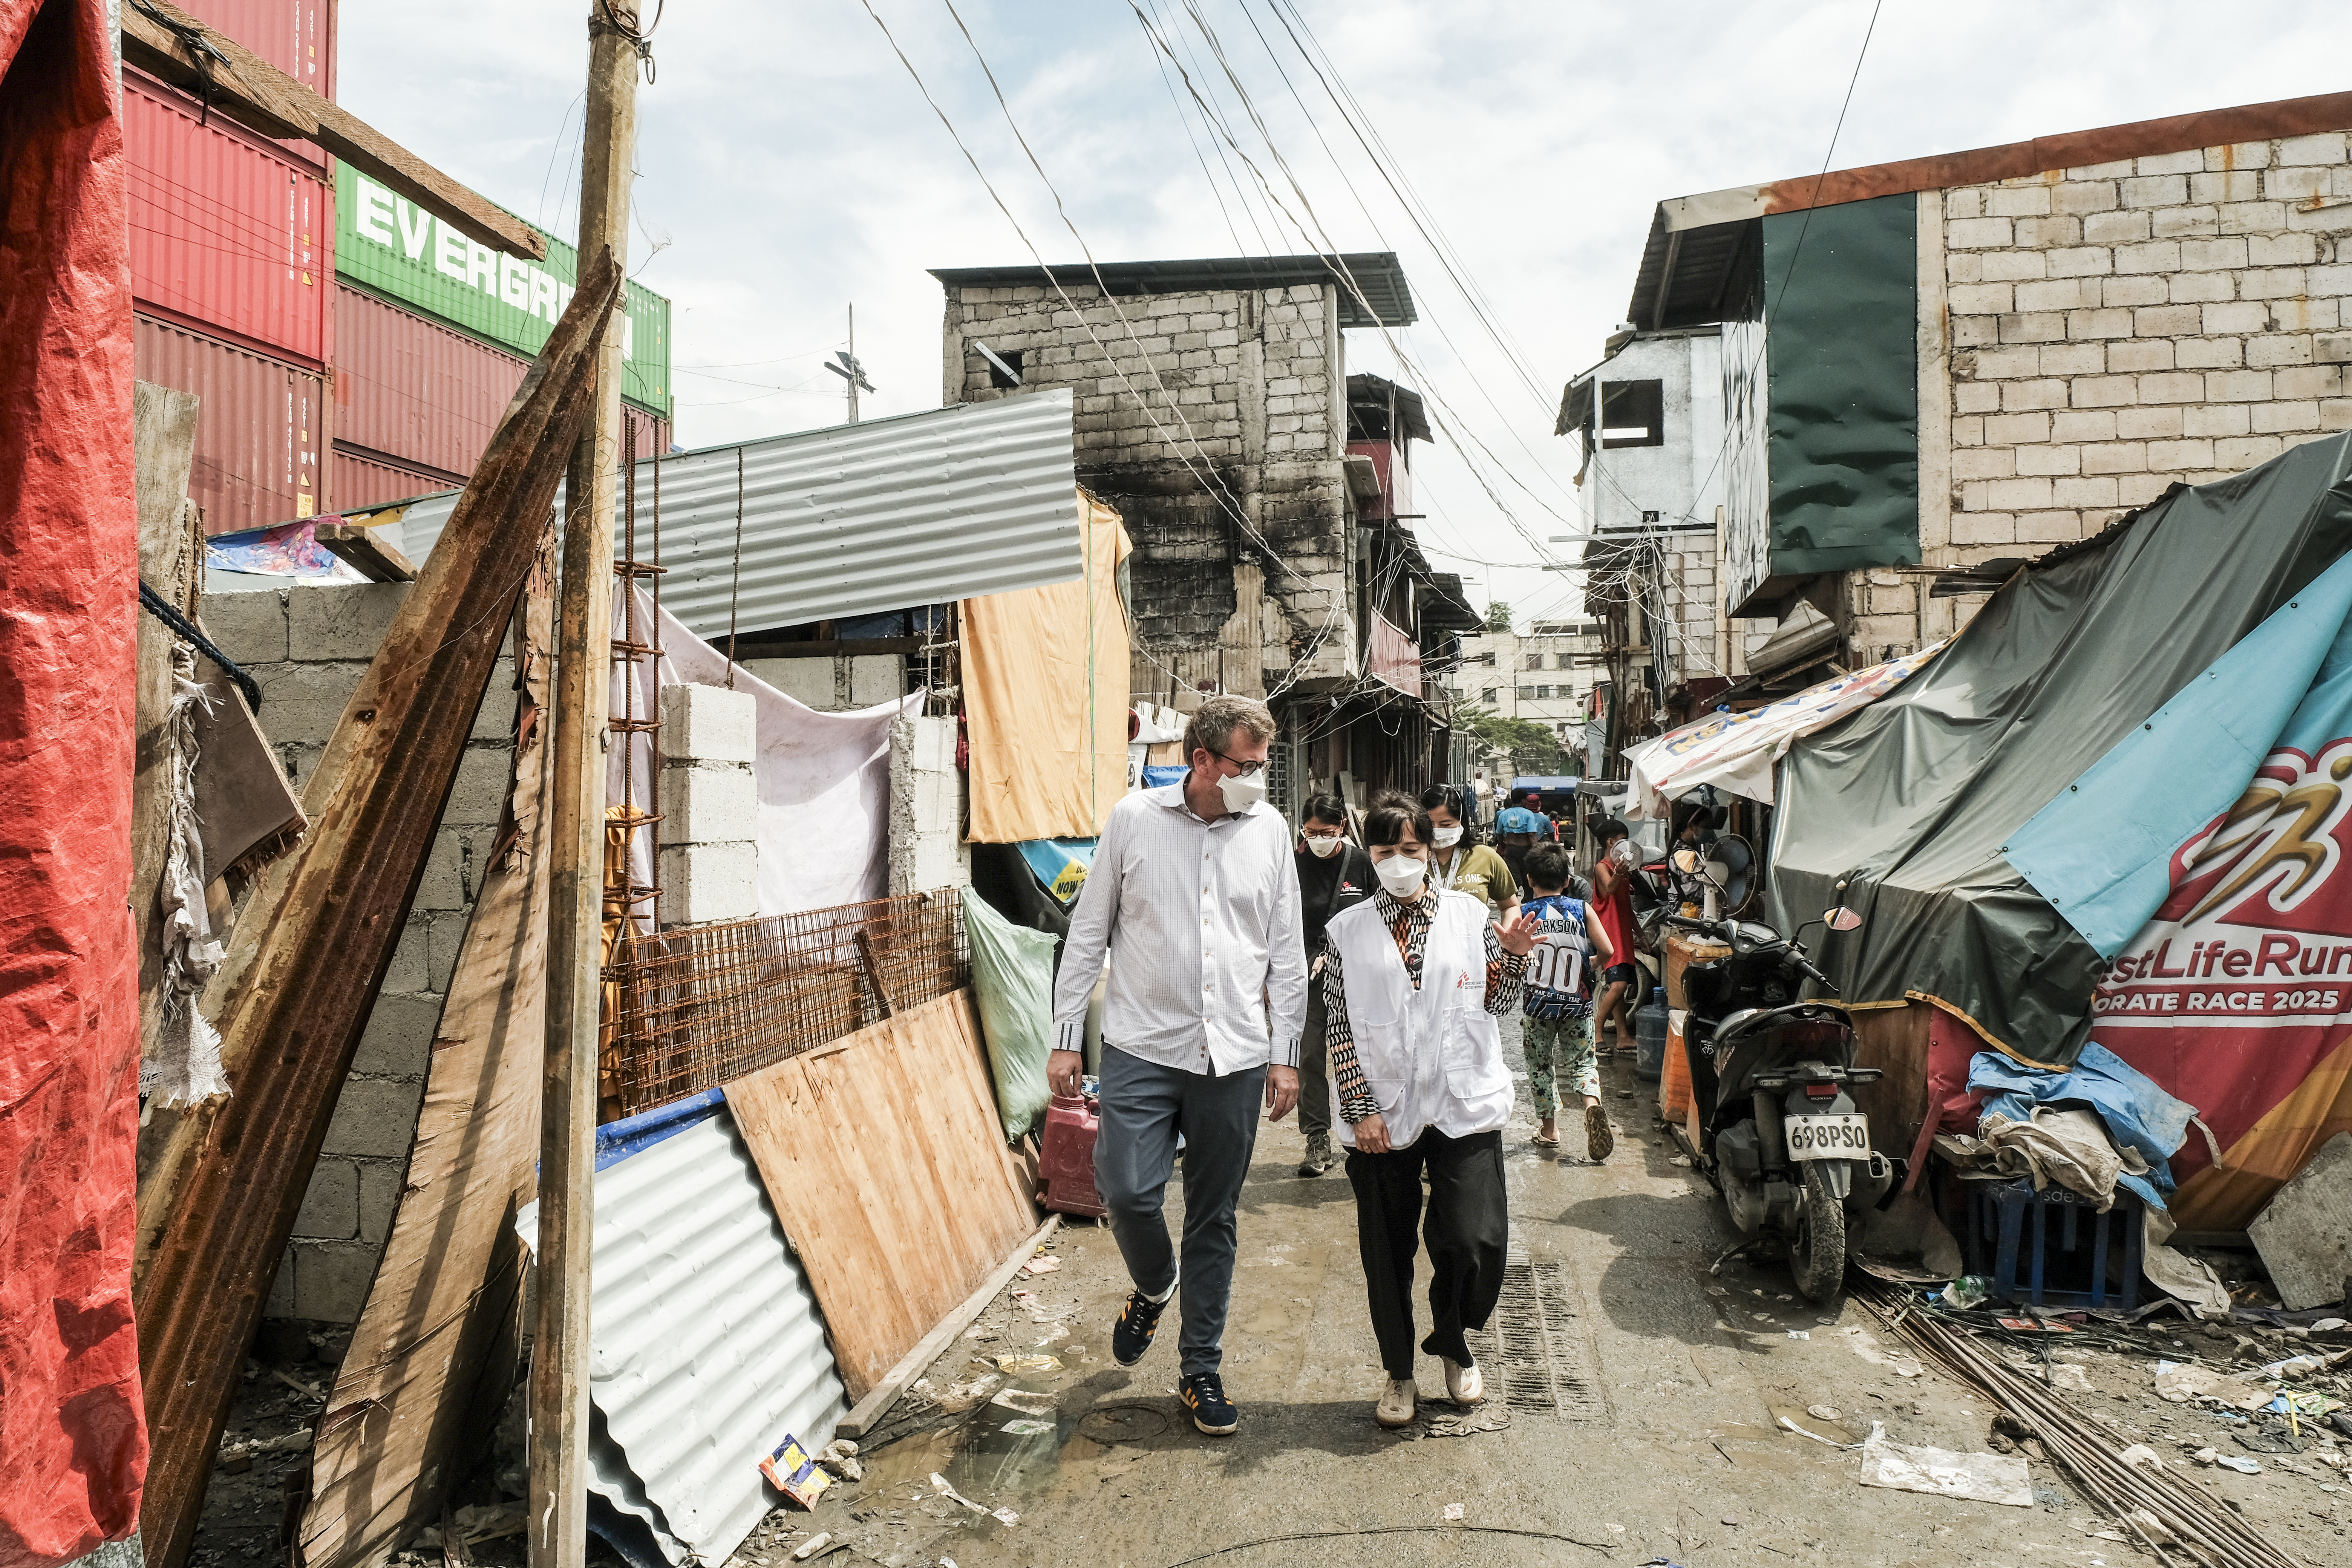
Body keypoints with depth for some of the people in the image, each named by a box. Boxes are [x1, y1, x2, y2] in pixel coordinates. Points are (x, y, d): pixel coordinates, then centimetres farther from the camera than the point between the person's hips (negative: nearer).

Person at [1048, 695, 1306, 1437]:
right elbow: (1088, 931, 4)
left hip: (1234, 1057, 2)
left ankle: (1201, 1370, 25)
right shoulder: (1134, 818, -2)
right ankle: (1153, 1286, 22)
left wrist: (1285, 1054, 7)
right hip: (1142, 1047, -1)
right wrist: (1066, 1038, 2)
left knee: (1214, 1218, 8)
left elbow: (1286, 950, 9)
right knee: (1126, 1188, -13)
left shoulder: (1269, 828, 3)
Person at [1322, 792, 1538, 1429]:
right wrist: (1360, 1110, -5)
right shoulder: (1348, 932, 5)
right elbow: (1342, 1029, 2)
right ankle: (1400, 1373, 28)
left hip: (1464, 1108, 0)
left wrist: (1511, 954, -8)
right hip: (1382, 1115, 0)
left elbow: (1496, 1004, 10)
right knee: (1387, 1252, 8)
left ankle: (1455, 1346, 23)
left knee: (1475, 1243, -7)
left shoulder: (1470, 915, 6)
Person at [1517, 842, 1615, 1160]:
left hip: (1537, 1003, -1)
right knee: (1581, 1062, 10)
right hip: (1577, 1002, 1)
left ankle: (1548, 1128, 19)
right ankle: (1592, 1102, -19)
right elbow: (1607, 951, -6)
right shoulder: (1582, 909, 1)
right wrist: (1591, 965, 15)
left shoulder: (1524, 915, -3)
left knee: (1540, 1065, 15)